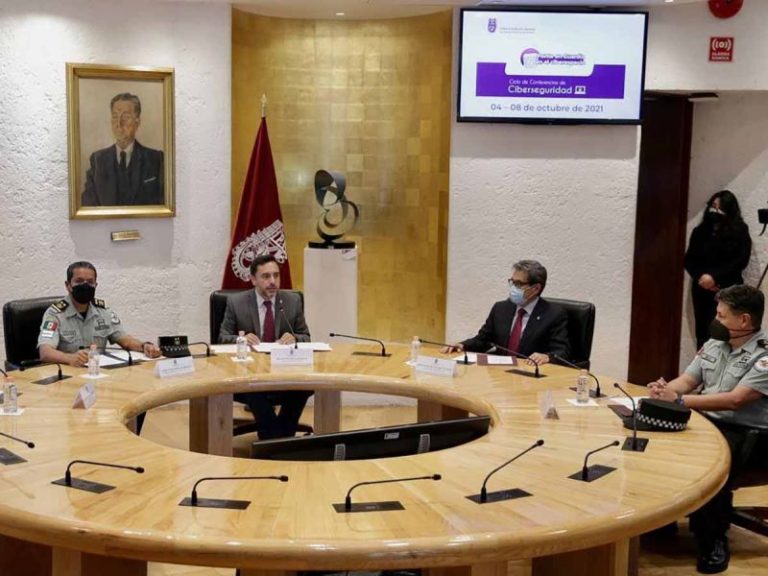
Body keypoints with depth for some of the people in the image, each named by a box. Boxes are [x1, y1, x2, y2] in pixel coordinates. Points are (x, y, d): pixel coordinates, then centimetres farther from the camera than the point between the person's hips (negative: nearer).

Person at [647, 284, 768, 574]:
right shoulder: (714, 344, 11)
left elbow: (735, 399, -23)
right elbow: (687, 380, 14)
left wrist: (679, 400, -24)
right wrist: (664, 390, -10)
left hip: (744, 433, -7)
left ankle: (714, 540, -16)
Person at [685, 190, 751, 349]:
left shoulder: (740, 231, 1)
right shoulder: (700, 231, 10)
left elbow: (741, 260, -6)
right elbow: (689, 259, 8)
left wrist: (715, 277, -14)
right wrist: (700, 277, -11)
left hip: (727, 290, -4)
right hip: (701, 289, 4)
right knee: (702, 332, 2)